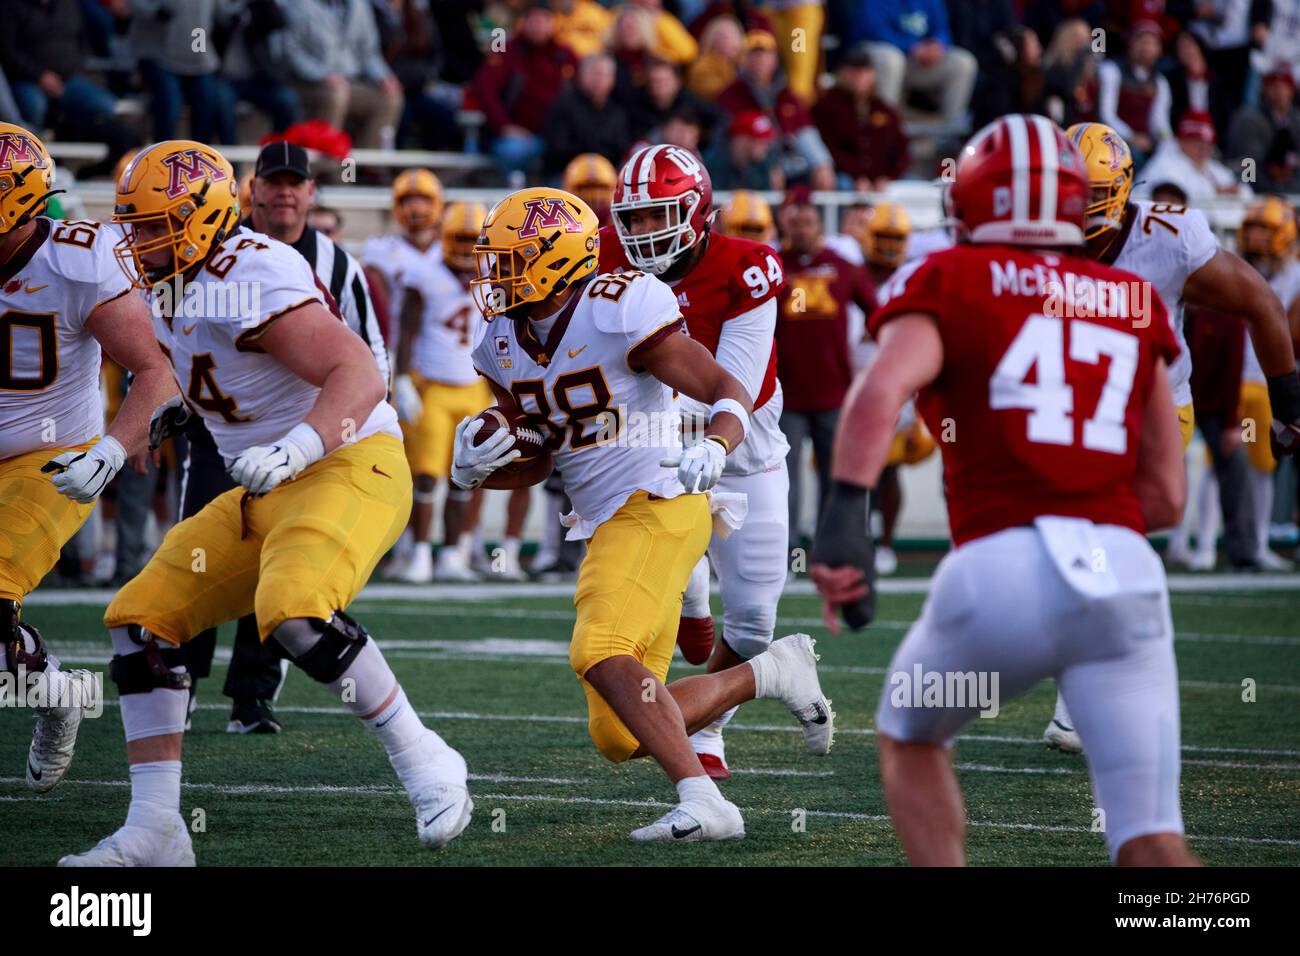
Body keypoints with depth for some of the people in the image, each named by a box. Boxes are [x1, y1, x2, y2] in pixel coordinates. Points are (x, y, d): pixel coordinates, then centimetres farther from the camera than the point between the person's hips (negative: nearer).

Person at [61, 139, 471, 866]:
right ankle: (154, 831, 3)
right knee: (142, 618, 2)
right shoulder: (180, 291, 10)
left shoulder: (254, 276, -19)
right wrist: (177, 410, 18)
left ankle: (425, 761, -16)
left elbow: (359, 374, -27)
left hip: (351, 468, -10)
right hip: (266, 499, 10)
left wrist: (295, 448, -39)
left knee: (295, 612, -35)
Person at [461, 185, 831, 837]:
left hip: (656, 507, -9)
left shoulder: (619, 313, -15)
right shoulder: (505, 344, 9)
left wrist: (712, 452, -32)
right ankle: (773, 672, 21)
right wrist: (476, 468, -4)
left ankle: (703, 805, -29)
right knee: (619, 737, 5)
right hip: (606, 531, 9)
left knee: (601, 655, -30)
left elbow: (728, 393, -11)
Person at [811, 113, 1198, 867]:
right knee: (1151, 841, 2)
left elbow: (882, 392, -12)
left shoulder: (949, 283, 10)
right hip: (1126, 571, 2)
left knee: (910, 739, 27)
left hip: (1000, 574, -2)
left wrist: (846, 514, -22)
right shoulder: (1134, 304, 21)